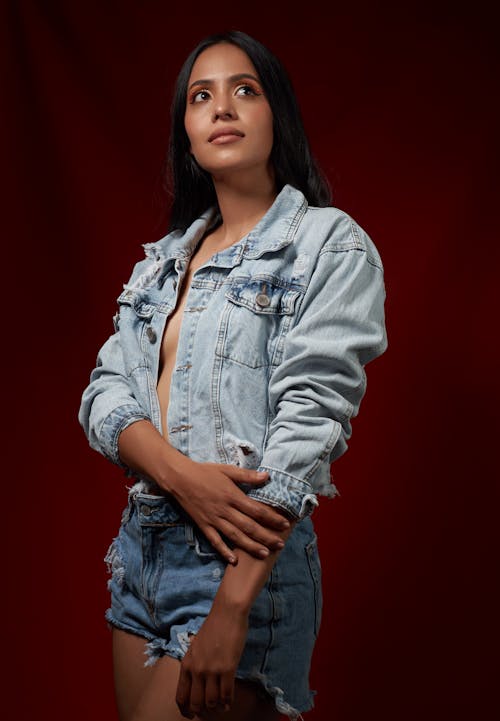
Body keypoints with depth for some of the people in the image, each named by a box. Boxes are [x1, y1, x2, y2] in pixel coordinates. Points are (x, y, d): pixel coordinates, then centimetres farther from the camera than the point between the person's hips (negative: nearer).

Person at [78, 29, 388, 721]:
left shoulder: (330, 245, -6)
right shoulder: (161, 260, 13)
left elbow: (309, 424, -16)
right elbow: (104, 393, 4)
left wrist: (231, 609, -23)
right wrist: (180, 475, -18)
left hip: (250, 561, -6)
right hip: (142, 548, 6)